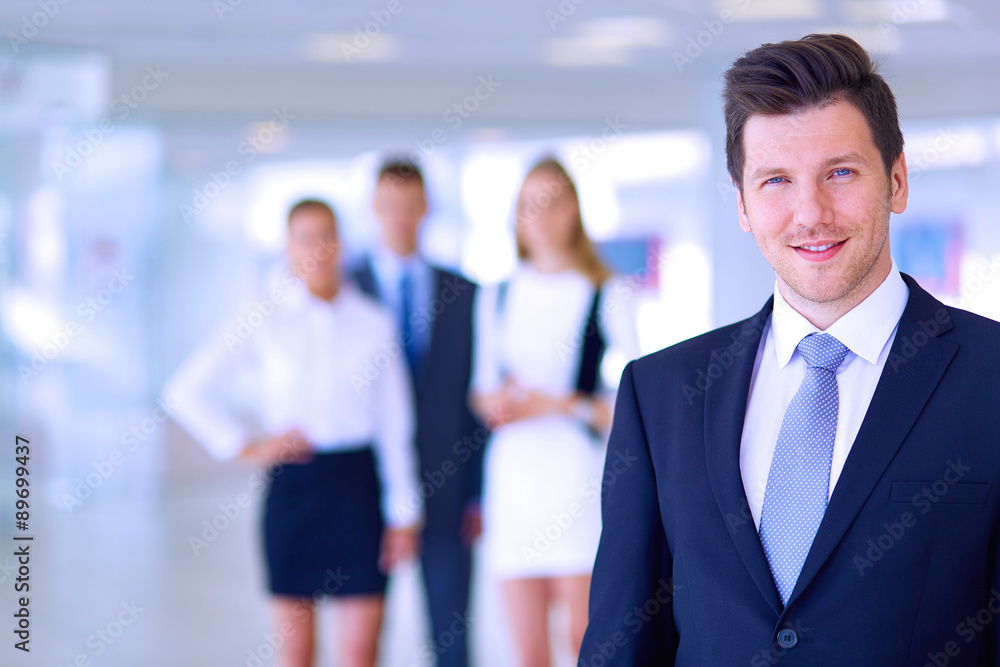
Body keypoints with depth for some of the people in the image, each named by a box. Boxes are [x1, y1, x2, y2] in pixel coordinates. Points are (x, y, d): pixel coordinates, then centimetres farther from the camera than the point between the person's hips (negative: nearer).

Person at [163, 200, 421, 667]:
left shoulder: (373, 322, 3)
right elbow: (186, 392, 1)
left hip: (357, 483, 0)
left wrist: (403, 513, 3)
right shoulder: (266, 320, 0)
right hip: (292, 483, 0)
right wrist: (246, 447, -4)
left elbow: (394, 422, 5)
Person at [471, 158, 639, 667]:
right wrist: (493, 401, 0)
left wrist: (558, 405, -10)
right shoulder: (497, 298, 14)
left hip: (578, 470, -4)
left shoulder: (605, 295, -1)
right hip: (512, 473, 4)